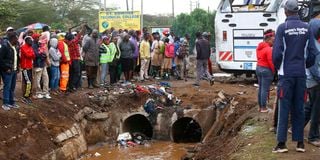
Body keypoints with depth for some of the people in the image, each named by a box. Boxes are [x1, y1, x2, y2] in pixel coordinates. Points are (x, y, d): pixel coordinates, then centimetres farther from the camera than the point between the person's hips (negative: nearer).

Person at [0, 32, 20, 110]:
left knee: (12, 87, 12)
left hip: (14, 70, 7)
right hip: (7, 71, -7)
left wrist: (17, 67, 8)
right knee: (7, 87, -4)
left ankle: (11, 102, 20)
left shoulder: (15, 47, 10)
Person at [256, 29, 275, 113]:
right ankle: (263, 108, 1)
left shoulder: (259, 47, 10)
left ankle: (260, 106, 23)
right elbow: (270, 61, -20)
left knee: (260, 88, 16)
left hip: (258, 68, 9)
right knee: (265, 89, -3)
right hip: (266, 70, -9)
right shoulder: (268, 49, -18)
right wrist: (273, 70, -9)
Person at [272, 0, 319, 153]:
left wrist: (277, 67, 5)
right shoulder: (307, 28, 2)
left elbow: (277, 52, -12)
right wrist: (306, 66, 15)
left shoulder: (282, 28, -8)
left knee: (284, 108, 0)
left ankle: (281, 143, 0)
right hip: (301, 74, 3)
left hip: (286, 74, -3)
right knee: (298, 108, 10)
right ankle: (300, 143, 13)